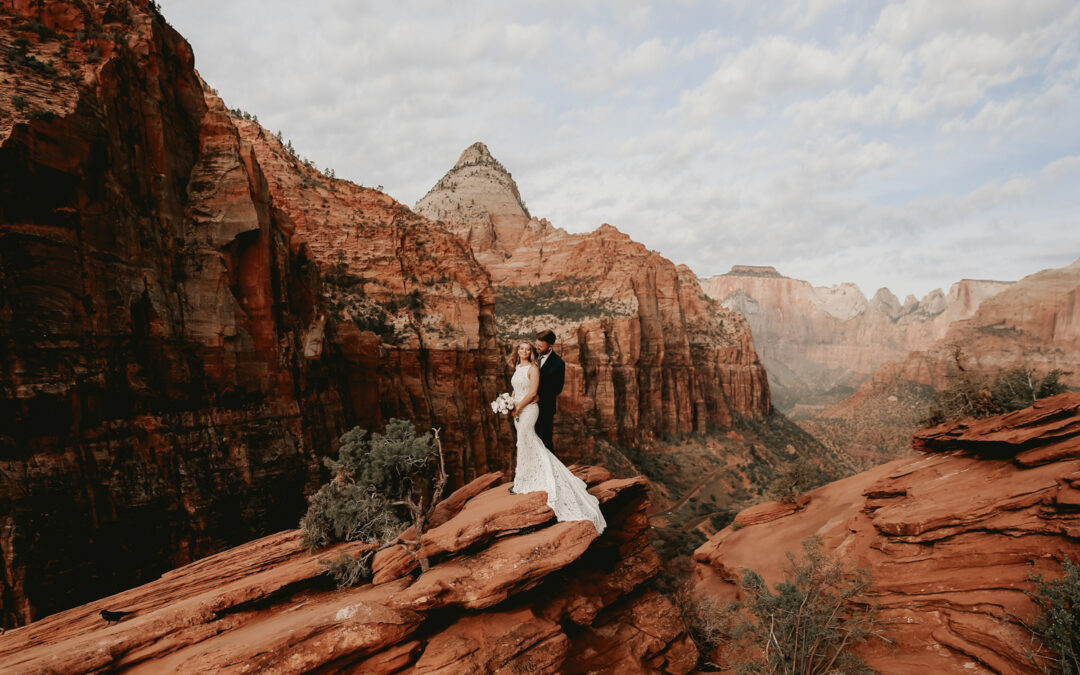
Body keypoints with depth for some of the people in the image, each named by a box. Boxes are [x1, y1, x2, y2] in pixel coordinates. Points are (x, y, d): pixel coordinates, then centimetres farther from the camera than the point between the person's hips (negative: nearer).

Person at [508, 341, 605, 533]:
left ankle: (522, 481, 12)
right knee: (531, 443, 12)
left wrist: (517, 409, -15)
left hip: (529, 409, -8)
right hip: (518, 410, 8)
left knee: (525, 444, 0)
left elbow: (532, 393, -18)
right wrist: (511, 406, 3)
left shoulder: (533, 368, -12)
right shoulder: (517, 368, 12)